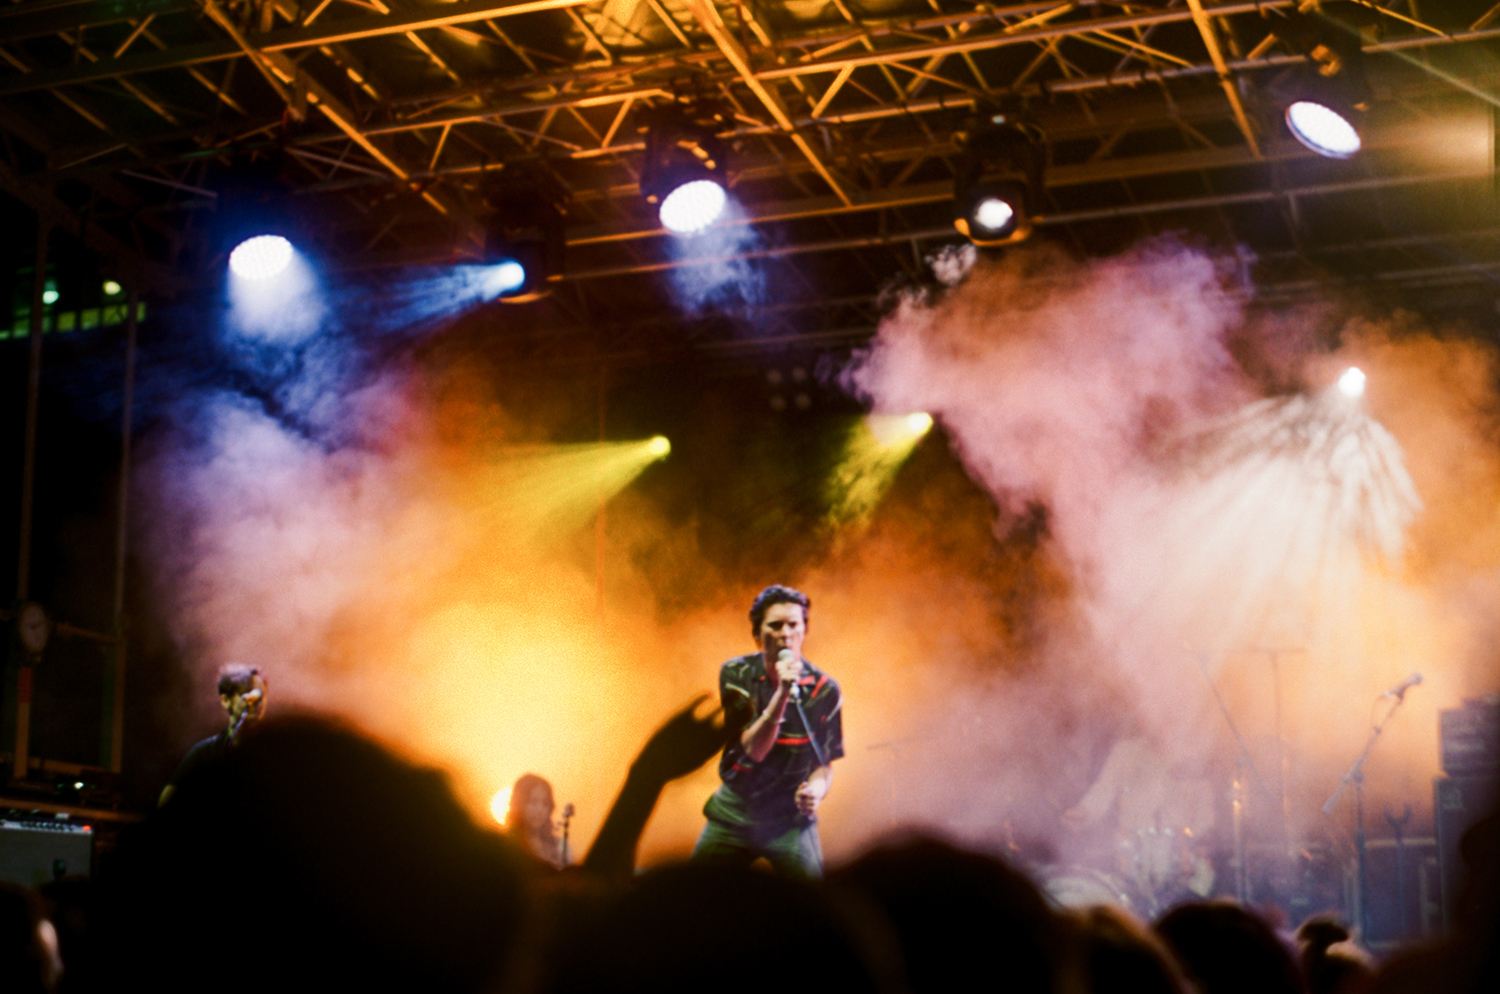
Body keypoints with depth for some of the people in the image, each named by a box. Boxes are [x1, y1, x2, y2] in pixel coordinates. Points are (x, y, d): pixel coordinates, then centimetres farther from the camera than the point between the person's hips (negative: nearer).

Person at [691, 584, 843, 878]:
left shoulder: (823, 690, -7)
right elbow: (753, 750, -17)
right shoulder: (736, 674, -7)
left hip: (790, 818, 0)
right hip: (734, 813, 1)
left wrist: (815, 790, -22)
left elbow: (824, 763, 1)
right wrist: (782, 693, -29)